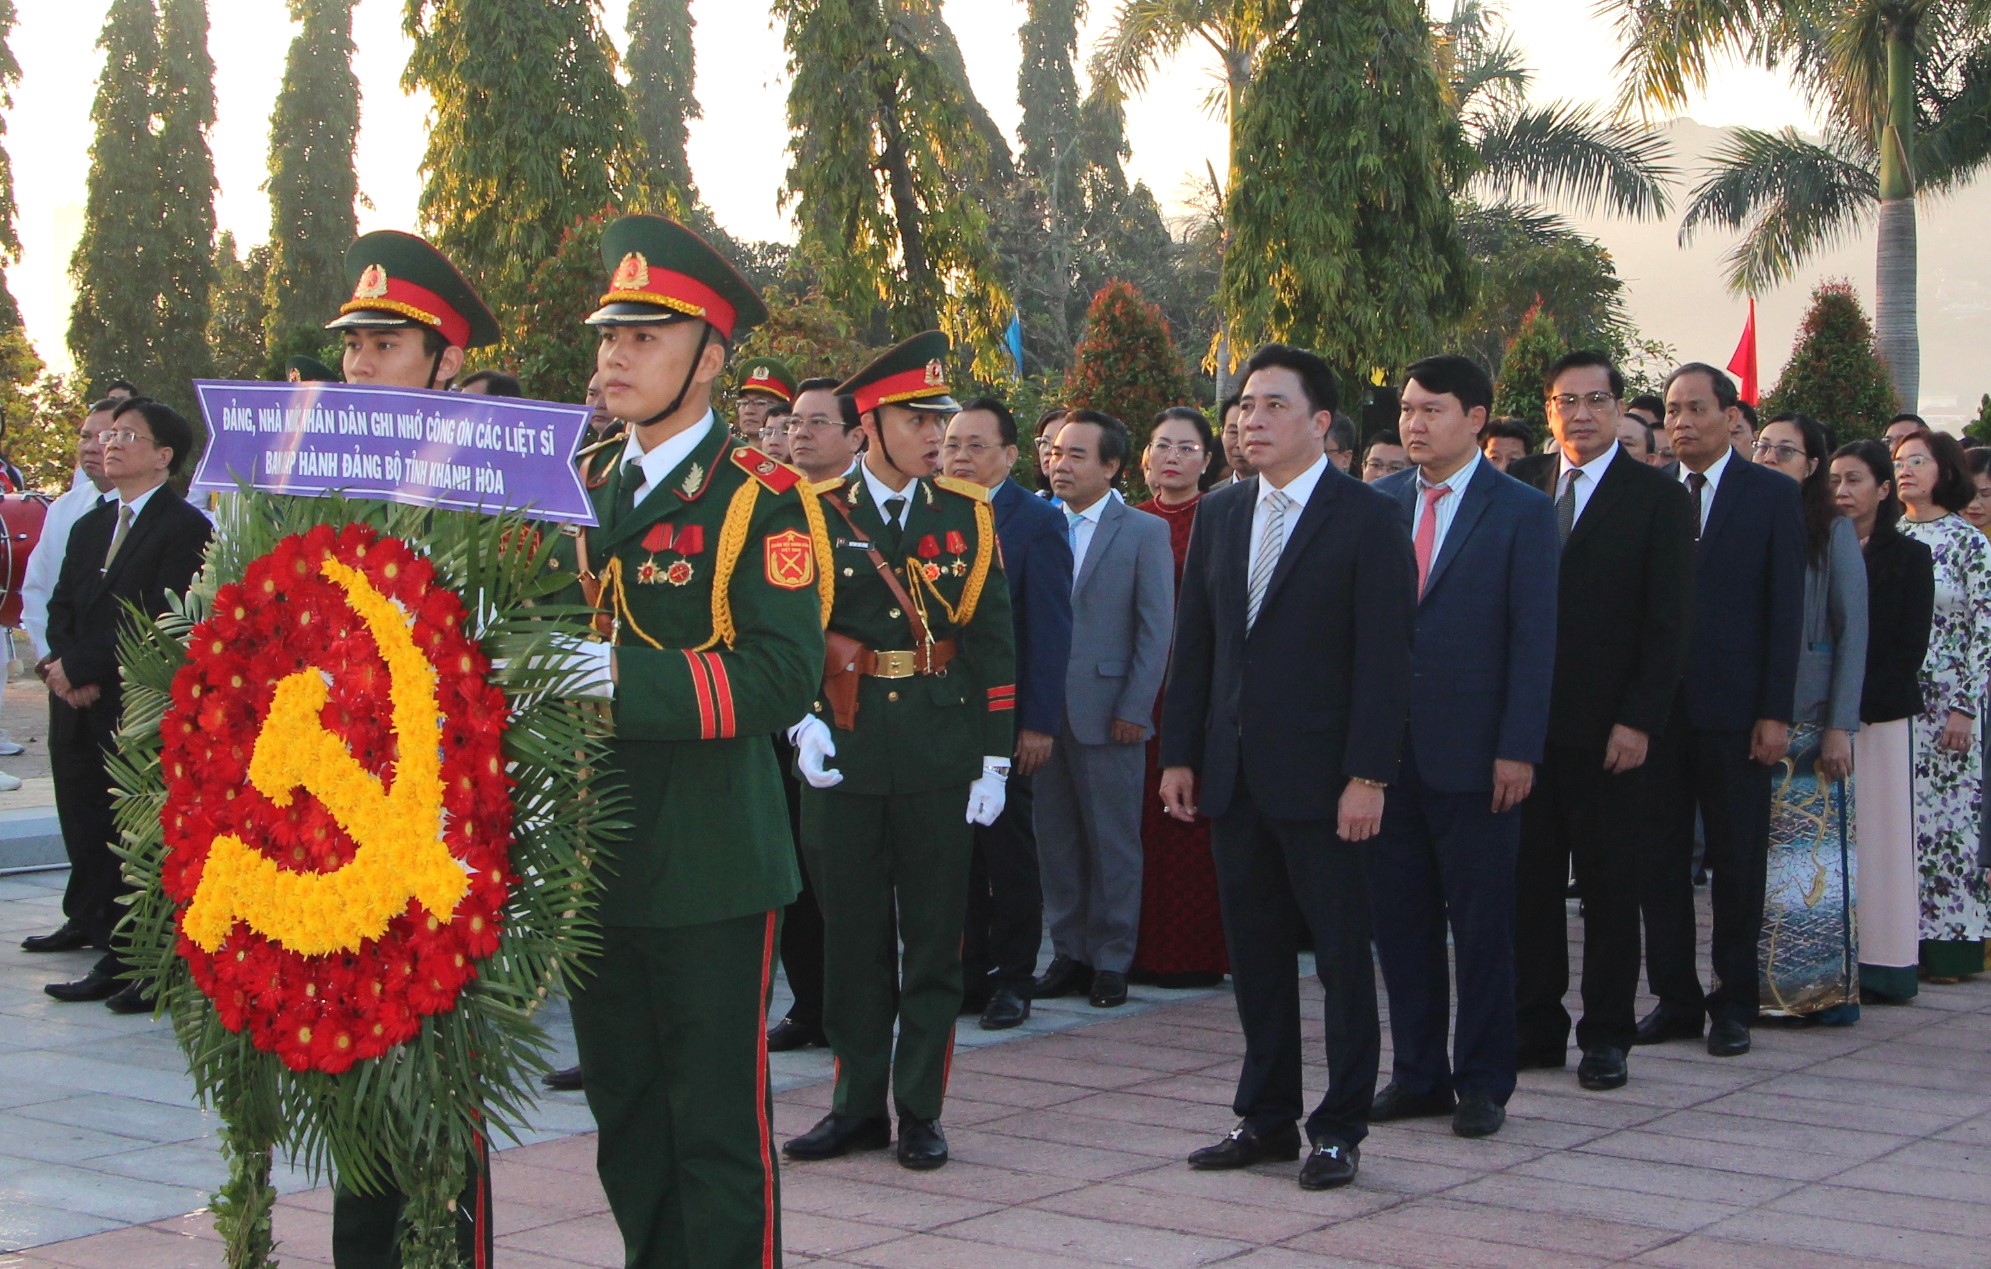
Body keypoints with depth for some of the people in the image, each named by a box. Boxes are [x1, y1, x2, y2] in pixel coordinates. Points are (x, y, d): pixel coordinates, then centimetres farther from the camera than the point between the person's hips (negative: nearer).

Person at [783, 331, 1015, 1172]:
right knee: (850, 935, 7)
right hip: (844, 755, 0)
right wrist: (802, 719, -11)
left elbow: (993, 641, 5)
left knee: (934, 937, 5)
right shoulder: (816, 515, 2)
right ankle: (857, 1106, 19)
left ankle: (921, 1111, 15)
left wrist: (994, 758, 0)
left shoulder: (967, 516, 5)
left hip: (940, 757, 0)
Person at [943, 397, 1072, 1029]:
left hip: (1005, 718, -4)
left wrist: (1039, 723, -13)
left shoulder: (1037, 522, -4)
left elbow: (1050, 629, -8)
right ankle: (970, 971, 19)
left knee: (1008, 850, 5)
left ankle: (1012, 977, 14)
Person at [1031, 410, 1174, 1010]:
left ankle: (1111, 960, 12)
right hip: (1043, 709, 4)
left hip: (1107, 711, -4)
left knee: (1112, 842, 3)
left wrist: (1133, 710, -9)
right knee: (1056, 841, 8)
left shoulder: (1144, 532, 0)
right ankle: (1068, 954, 18)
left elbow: (1156, 629, -3)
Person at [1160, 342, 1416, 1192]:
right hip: (1234, 773, 6)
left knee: (1342, 954, 3)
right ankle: (1267, 1118, 22)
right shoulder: (1219, 515, 11)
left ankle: (1340, 1129, 12)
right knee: (1255, 953, 12)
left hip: (1321, 777, -5)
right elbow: (1194, 644, 13)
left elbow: (1383, 658, -11)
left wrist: (1367, 776, -16)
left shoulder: (1367, 518, -6)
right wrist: (1180, 755, 7)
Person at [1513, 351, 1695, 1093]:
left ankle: (1607, 1036, 14)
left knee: (1610, 886, 5)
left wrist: (1640, 720, -12)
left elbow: (1669, 622, -5)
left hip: (1608, 728, -3)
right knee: (1528, 883, 6)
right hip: (1529, 723, 3)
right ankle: (1535, 1030, 16)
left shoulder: (1658, 498, 0)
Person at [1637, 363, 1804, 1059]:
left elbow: (1785, 609, -2)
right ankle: (1675, 998, 16)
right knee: (1659, 859, 6)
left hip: (1733, 708, -3)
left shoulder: (1773, 495, 1)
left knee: (1737, 861, 5)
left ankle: (1734, 1002, 16)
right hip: (1658, 706, 3)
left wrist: (1776, 712, -8)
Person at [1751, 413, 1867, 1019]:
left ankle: (1829, 985, 6)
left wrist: (1840, 726, -10)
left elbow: (1852, 632, -3)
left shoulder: (1833, 532, 0)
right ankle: (1759, 984, 9)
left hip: (1809, 722, -3)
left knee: (1816, 855, -3)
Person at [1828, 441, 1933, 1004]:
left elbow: (1910, 649, -3)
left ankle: (1881, 965, 4)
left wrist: (1856, 704, -13)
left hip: (1880, 718, -3)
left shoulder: (1909, 557, 3)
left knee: (1878, 832, -1)